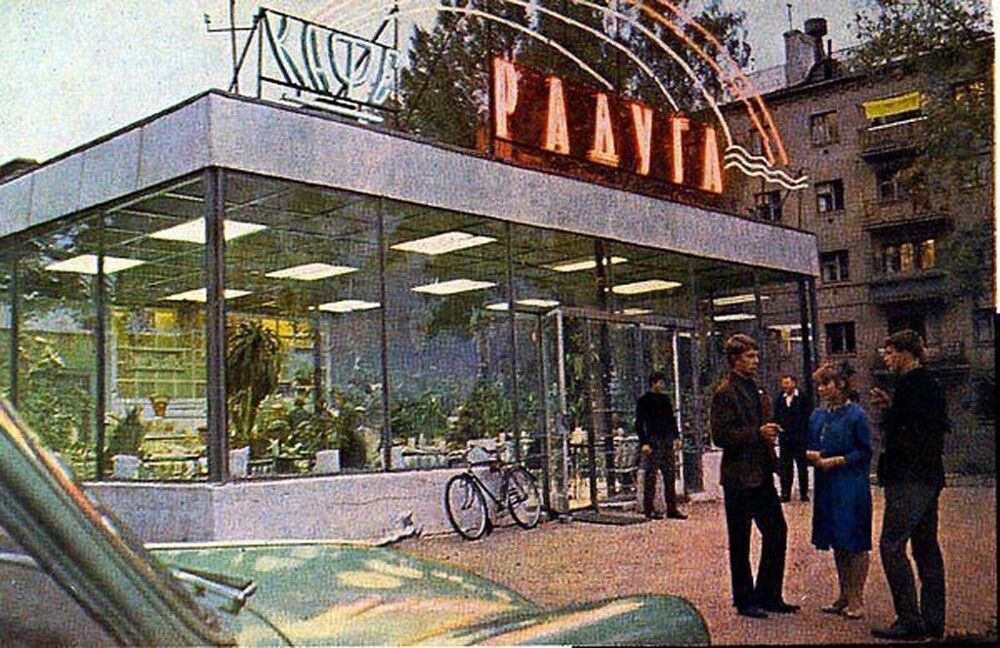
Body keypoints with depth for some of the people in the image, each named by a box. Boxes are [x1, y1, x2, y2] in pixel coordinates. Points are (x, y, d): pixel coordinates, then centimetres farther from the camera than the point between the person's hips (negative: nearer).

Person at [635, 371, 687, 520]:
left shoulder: (665, 399, 15)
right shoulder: (644, 400, -3)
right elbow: (639, 424, -7)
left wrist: (676, 437, 12)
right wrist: (644, 443, -15)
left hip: (667, 441, 6)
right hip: (653, 442, -6)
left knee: (669, 475, 6)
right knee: (650, 476, -4)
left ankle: (672, 509, 10)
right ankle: (649, 509, 1)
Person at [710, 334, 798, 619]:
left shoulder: (753, 389, 15)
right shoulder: (725, 392, -13)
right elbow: (720, 435, -20)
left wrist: (768, 436, 11)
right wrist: (758, 433, -21)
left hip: (761, 475, 9)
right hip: (739, 477, -9)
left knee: (777, 531, 10)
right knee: (740, 542, 3)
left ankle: (768, 596, 21)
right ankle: (744, 601, 15)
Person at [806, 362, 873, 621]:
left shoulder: (856, 415, -9)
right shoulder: (818, 415, 10)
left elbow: (864, 452, -9)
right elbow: (811, 447, 16)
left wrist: (836, 460, -17)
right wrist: (810, 455, -6)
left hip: (851, 486, -7)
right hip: (826, 486, 7)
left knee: (855, 543, -1)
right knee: (837, 544, 13)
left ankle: (856, 599, 8)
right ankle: (844, 596, 23)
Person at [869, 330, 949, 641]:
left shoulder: (911, 384, -15)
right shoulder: (930, 383, 17)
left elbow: (906, 436, -22)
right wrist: (891, 406, 17)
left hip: (909, 479, -11)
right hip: (928, 478, 11)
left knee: (892, 546, -8)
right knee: (926, 547, 12)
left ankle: (909, 621, -8)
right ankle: (933, 621, 17)